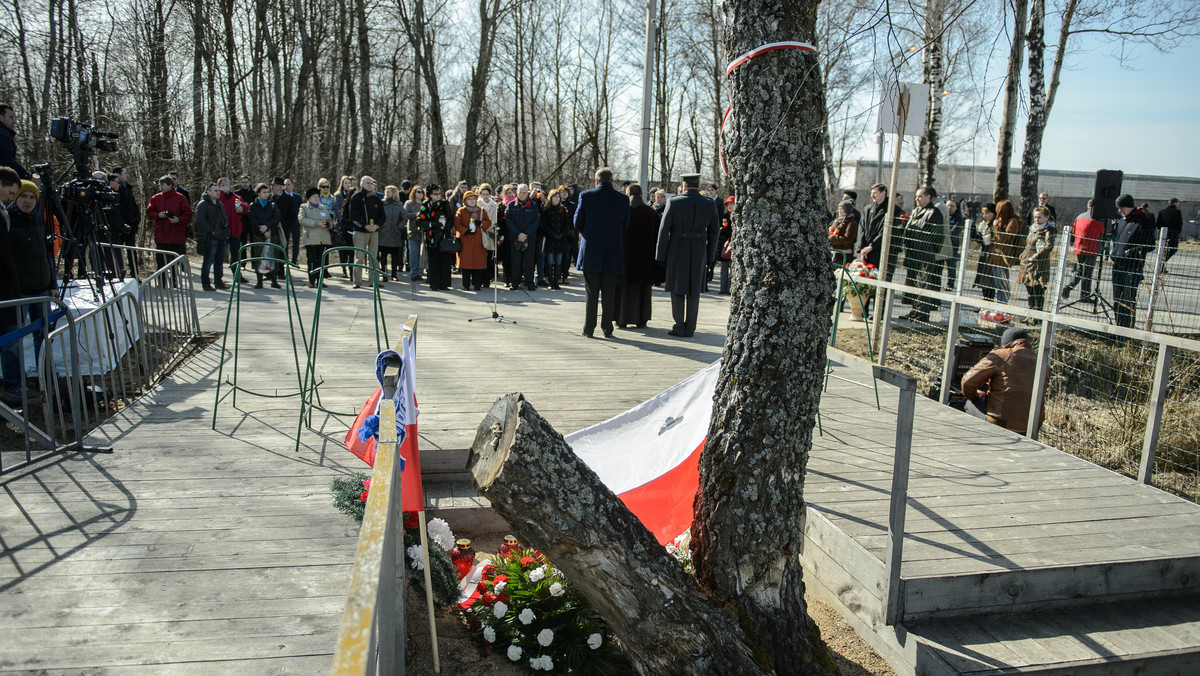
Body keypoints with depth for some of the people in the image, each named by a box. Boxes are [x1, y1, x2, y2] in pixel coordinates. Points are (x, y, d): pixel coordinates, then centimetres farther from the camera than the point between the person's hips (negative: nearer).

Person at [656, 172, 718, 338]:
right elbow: (713, 233, 6)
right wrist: (710, 256, 14)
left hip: (677, 250, -2)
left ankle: (679, 327, 7)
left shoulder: (674, 202, -7)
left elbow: (664, 230, -6)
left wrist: (661, 256, 1)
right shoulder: (710, 205, 1)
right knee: (694, 291, 9)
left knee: (677, 290, 7)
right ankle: (690, 329, 12)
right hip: (699, 252, 2)